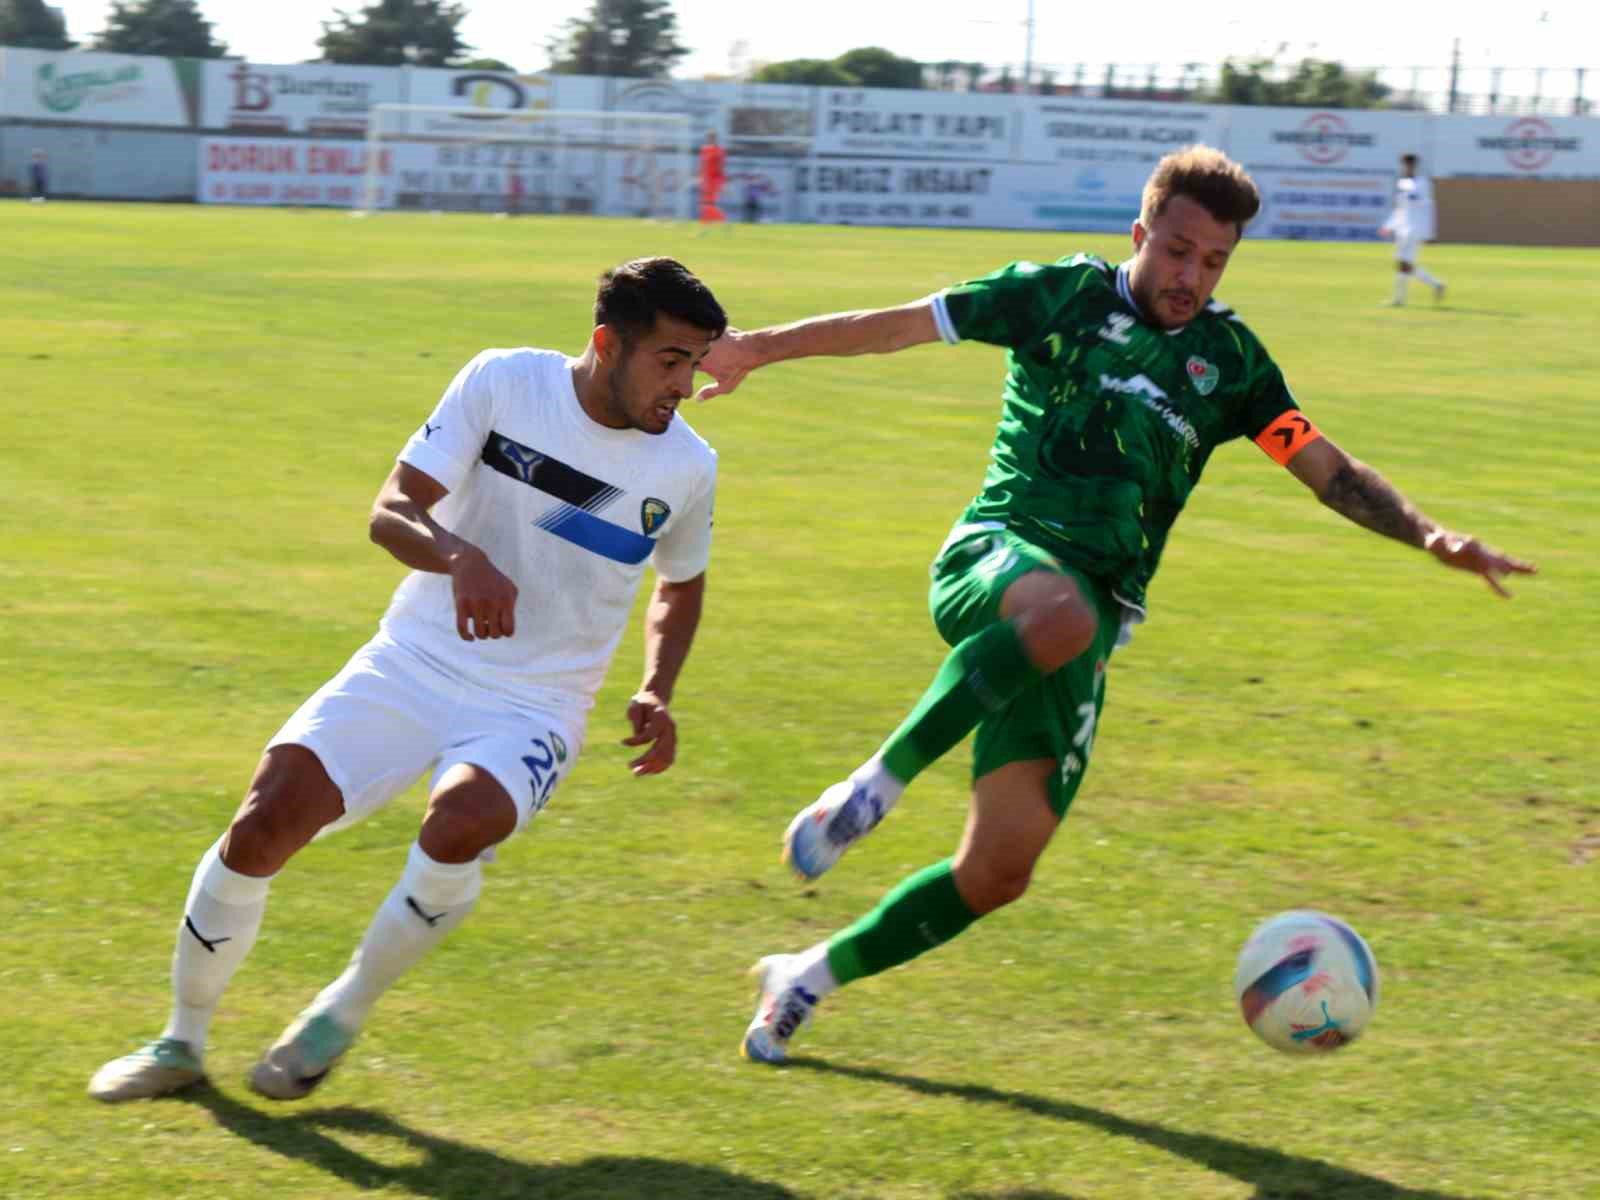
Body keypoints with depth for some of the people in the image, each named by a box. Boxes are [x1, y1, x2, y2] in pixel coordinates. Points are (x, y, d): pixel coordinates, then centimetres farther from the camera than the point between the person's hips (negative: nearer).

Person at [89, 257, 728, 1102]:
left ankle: (343, 1015, -8)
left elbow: (681, 585, 19)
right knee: (265, 822, -17)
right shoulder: (503, 382, -9)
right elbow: (391, 511, -11)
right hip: (413, 662, 0)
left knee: (460, 822, -33)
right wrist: (461, 558, -33)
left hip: (532, 707, 0)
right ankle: (182, 1043, 7)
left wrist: (656, 694, 1)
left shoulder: (687, 467, -2)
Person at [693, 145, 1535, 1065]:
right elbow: (900, 325, 8)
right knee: (1062, 613, -44)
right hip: (998, 555, -4)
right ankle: (874, 786, -30)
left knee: (1002, 868, -6)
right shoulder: (1065, 295, 6)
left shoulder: (1229, 360, 13)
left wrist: (1431, 536, -4)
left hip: (1088, 621, 4)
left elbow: (1327, 469, 12)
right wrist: (759, 348, 5)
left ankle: (811, 978, 14)